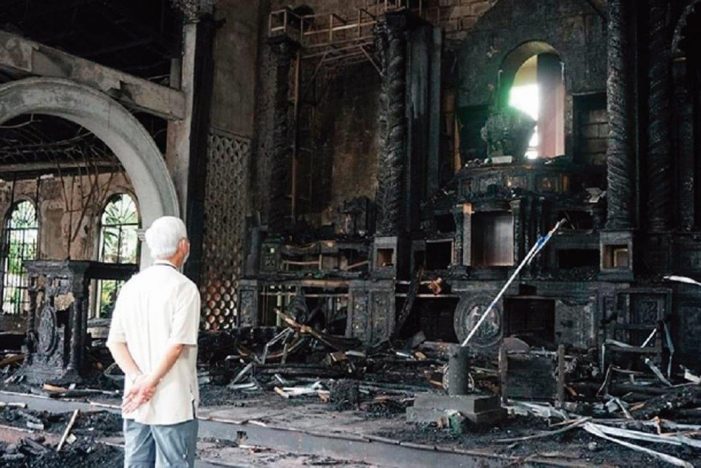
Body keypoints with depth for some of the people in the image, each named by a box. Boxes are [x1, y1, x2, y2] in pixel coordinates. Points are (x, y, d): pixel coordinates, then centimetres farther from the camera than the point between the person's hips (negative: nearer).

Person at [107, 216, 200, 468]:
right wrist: (150, 384, -13)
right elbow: (177, 344, -20)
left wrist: (138, 379, -7)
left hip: (135, 401, 6)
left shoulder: (131, 286, 8)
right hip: (173, 402, -6)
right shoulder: (184, 288, -12)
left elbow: (115, 342, 3)